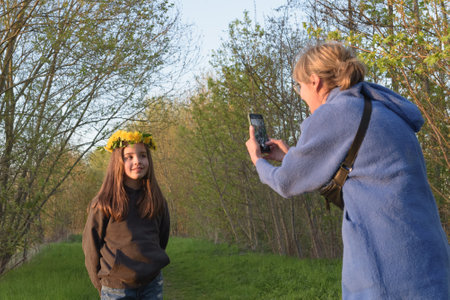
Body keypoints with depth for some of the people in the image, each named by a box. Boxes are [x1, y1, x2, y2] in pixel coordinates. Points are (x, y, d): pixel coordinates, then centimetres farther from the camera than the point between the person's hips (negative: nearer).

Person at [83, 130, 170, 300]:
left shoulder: (157, 201, 5)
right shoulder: (103, 203, -7)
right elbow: (91, 247, -1)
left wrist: (153, 267, 14)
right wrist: (102, 286, 3)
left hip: (152, 285, 3)